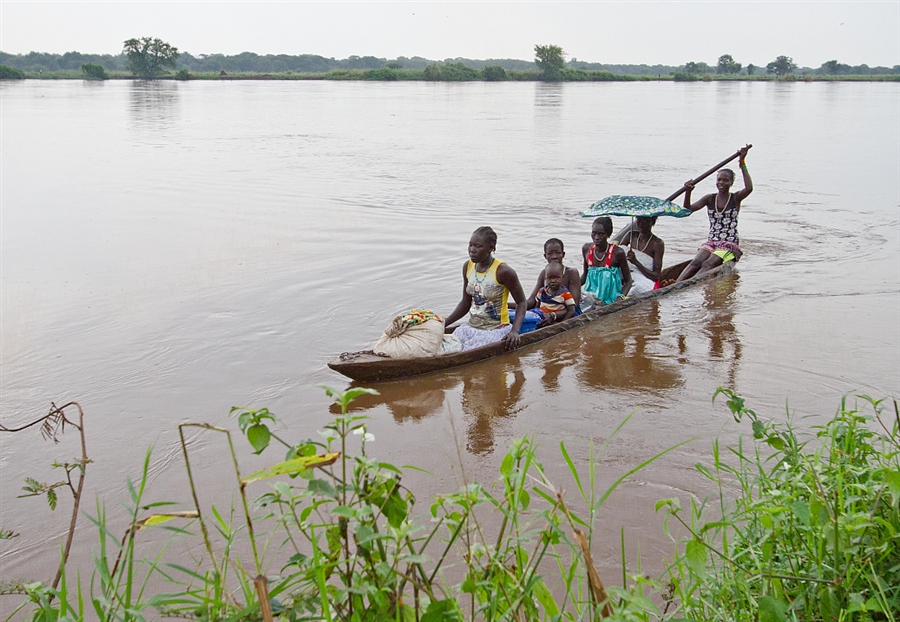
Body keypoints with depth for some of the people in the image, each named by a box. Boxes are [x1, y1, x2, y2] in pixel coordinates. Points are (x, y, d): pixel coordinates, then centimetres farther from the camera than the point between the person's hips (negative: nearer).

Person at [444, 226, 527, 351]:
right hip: (471, 327, 6)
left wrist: (514, 331, -20)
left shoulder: (502, 271, -15)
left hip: (496, 330, -6)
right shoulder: (468, 267, 4)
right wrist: (444, 324, 5)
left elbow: (521, 302, -6)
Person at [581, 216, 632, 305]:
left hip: (611, 300, -4)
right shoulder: (586, 249, 4)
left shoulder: (617, 253, -9)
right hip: (590, 297, 4)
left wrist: (620, 298, -16)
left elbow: (628, 281, 0)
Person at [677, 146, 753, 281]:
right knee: (695, 263, -24)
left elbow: (749, 188, -20)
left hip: (730, 245, -3)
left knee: (708, 265, -28)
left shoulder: (736, 198, 1)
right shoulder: (710, 199, 11)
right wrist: (688, 192, -19)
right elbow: (689, 209, 0)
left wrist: (742, 163, -20)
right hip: (711, 242, 3)